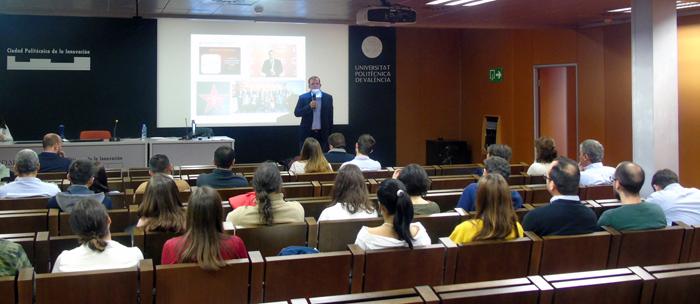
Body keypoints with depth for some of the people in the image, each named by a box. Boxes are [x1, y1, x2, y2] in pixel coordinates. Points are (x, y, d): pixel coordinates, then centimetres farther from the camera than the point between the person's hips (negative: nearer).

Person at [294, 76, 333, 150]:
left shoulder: (328, 97, 5)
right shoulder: (303, 97, 1)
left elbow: (330, 115, 7)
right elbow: (296, 113, -5)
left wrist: (330, 131, 5)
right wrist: (309, 106, -18)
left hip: (322, 133, 1)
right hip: (307, 133, -1)